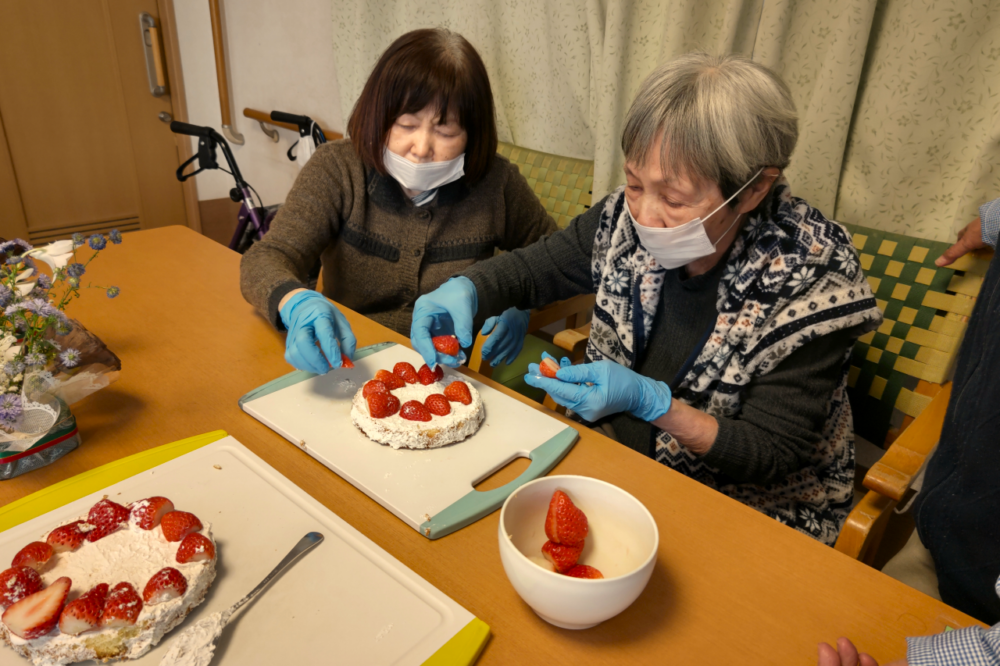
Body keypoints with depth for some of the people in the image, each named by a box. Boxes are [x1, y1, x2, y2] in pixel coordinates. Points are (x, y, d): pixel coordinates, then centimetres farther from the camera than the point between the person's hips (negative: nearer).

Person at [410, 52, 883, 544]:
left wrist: (651, 402, -32)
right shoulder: (627, 218, -13)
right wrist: (464, 291, -20)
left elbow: (770, 457, -18)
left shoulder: (811, 286, -24)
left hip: (749, 514, -3)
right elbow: (532, 268, 2)